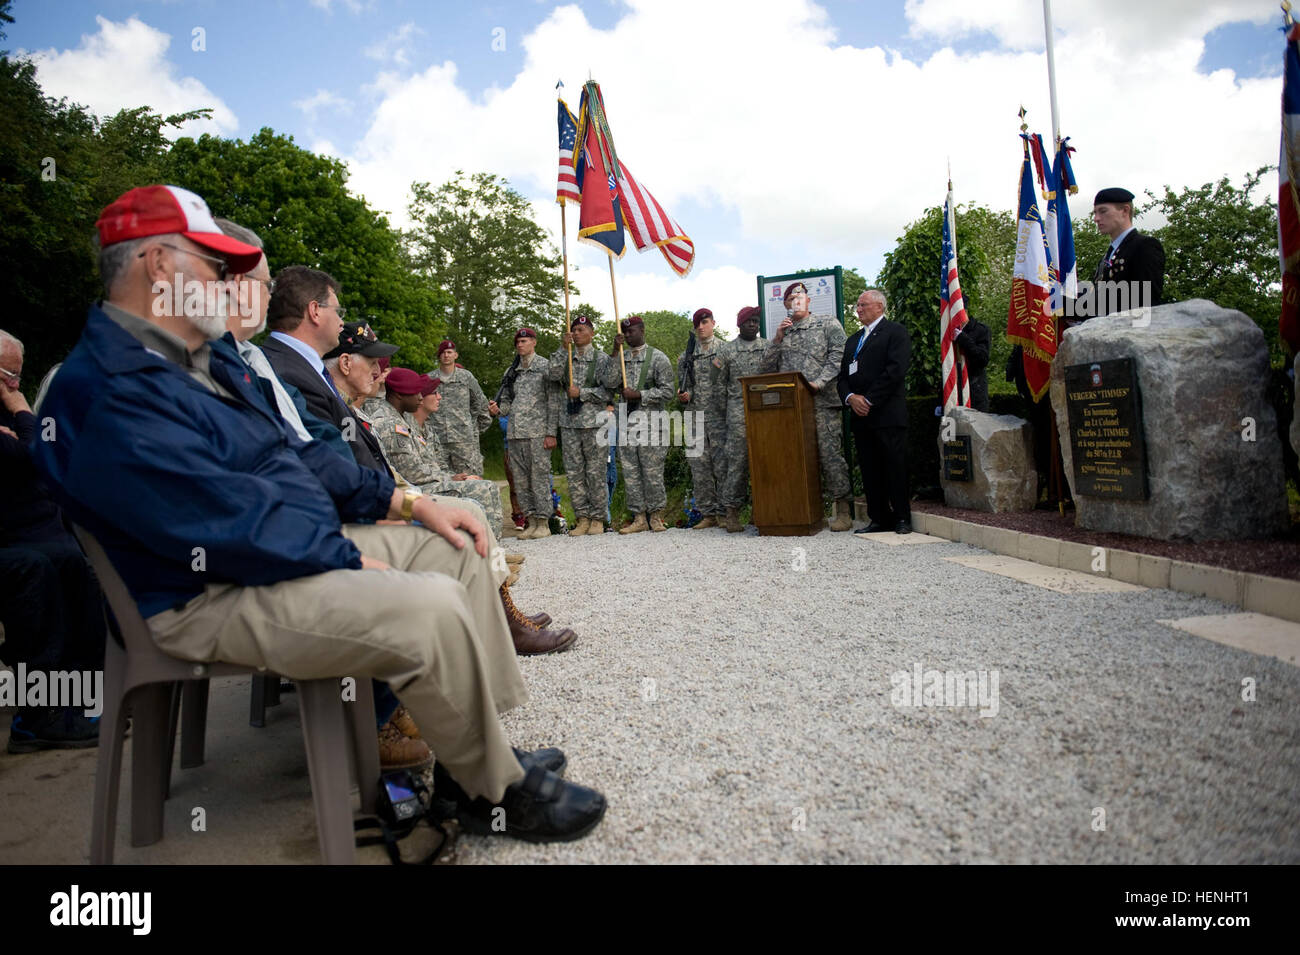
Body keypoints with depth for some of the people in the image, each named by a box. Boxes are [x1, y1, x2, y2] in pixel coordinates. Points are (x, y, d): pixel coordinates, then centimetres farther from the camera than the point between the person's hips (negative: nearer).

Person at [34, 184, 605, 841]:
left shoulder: (208, 361, 16)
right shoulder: (110, 392, -19)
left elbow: (293, 453, 18)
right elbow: (228, 524, -26)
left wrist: (407, 503, 9)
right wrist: (352, 561, -17)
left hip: (311, 545, 11)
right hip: (214, 597, -11)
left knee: (458, 549, 7)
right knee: (431, 608, -29)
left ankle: (485, 747, 10)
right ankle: (496, 793, -6)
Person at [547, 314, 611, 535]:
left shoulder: (601, 359, 3)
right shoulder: (565, 357, 15)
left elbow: (607, 391, -4)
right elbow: (553, 374, -5)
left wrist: (582, 393, -12)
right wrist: (564, 349, -10)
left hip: (594, 422, -4)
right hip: (569, 423, 4)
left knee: (595, 472, -1)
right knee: (574, 472, 3)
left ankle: (598, 519, 6)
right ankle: (583, 518, 9)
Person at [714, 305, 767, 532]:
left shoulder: (768, 347, 13)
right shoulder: (727, 350, 9)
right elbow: (721, 384, 10)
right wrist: (724, 413, 6)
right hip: (738, 410, -2)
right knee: (737, 459, -6)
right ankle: (731, 510, -5)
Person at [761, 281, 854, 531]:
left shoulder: (828, 324, 9)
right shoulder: (782, 331, 20)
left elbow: (837, 358, -2)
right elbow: (768, 367, 14)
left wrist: (818, 382, -15)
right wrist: (778, 339, 2)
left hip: (822, 402, -4)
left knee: (831, 453, -9)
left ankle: (843, 511, -3)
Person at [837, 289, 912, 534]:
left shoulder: (895, 332, 1)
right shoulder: (853, 339, 22)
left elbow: (895, 370, -12)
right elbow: (843, 375, 17)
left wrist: (869, 400, -14)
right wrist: (850, 397, -4)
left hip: (888, 413, -6)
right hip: (861, 415, 6)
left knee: (896, 466, -3)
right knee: (870, 469, 6)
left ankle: (902, 518, 5)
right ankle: (880, 518, 12)